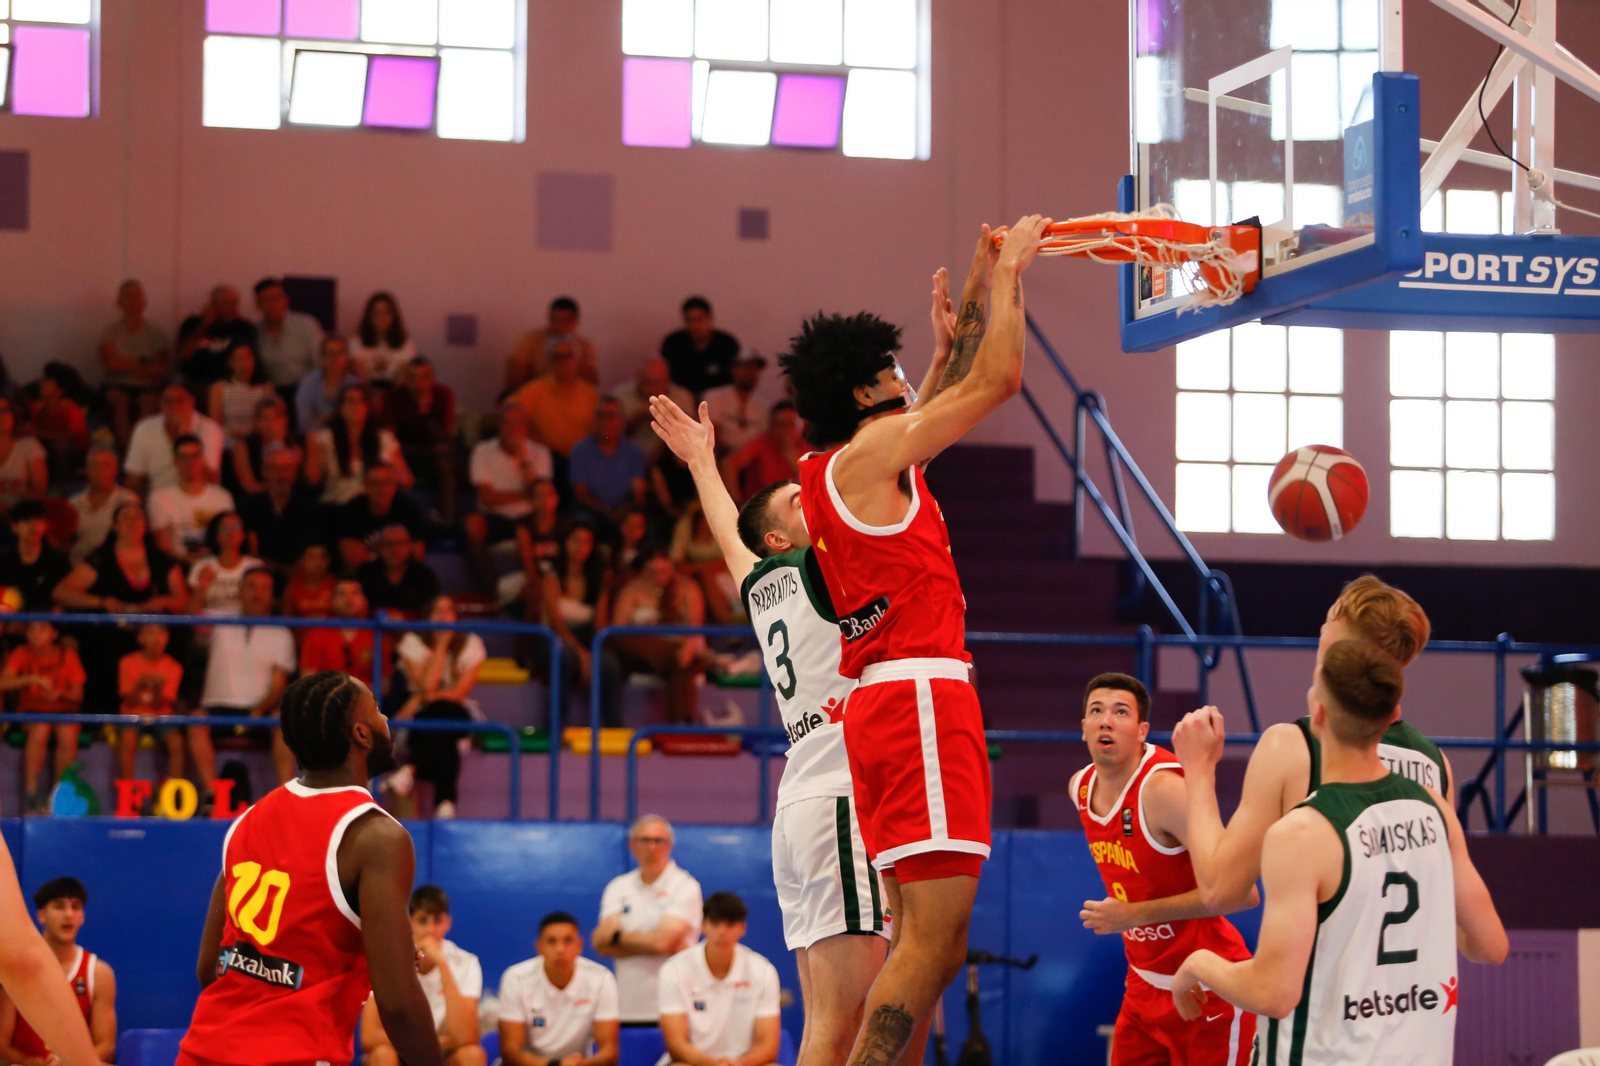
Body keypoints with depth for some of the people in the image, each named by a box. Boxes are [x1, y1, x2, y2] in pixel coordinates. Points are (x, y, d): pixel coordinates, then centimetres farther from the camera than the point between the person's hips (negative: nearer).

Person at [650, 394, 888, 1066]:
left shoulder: (760, 586, 19)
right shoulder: (819, 569, -1)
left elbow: (729, 536, 41)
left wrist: (702, 462, 56)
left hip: (798, 806, 9)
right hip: (844, 797, -9)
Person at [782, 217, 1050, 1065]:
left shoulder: (826, 473, 20)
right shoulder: (873, 450, -6)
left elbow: (950, 394, 35)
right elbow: (997, 379, -4)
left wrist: (980, 288, 35)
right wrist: (1007, 272, 10)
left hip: (884, 702, 10)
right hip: (920, 695, -10)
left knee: (930, 944, 9)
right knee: (930, 940, -15)